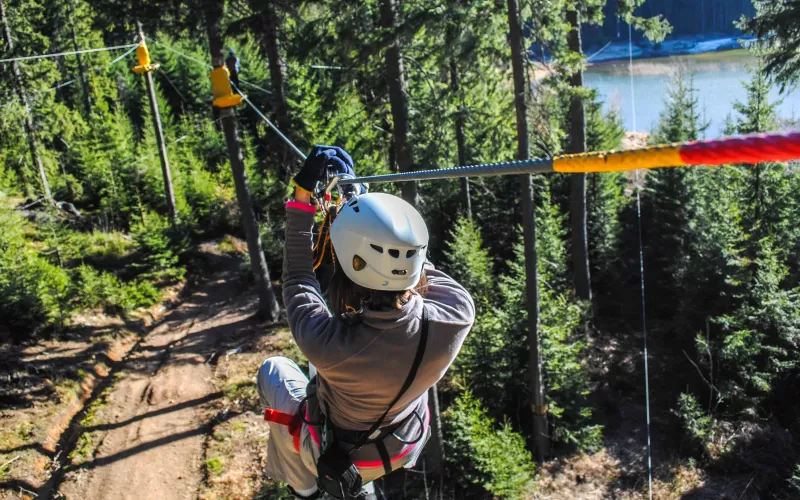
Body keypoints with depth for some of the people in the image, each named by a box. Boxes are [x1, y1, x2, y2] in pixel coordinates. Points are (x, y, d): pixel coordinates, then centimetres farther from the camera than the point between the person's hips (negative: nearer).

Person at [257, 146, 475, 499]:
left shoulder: (327, 343, -43)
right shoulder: (458, 311, -34)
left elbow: (297, 281, -22)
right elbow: (401, 254, -14)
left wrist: (302, 199, -16)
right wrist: (355, 195, -3)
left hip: (338, 457, -3)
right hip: (407, 447, 4)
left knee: (273, 370, 22)